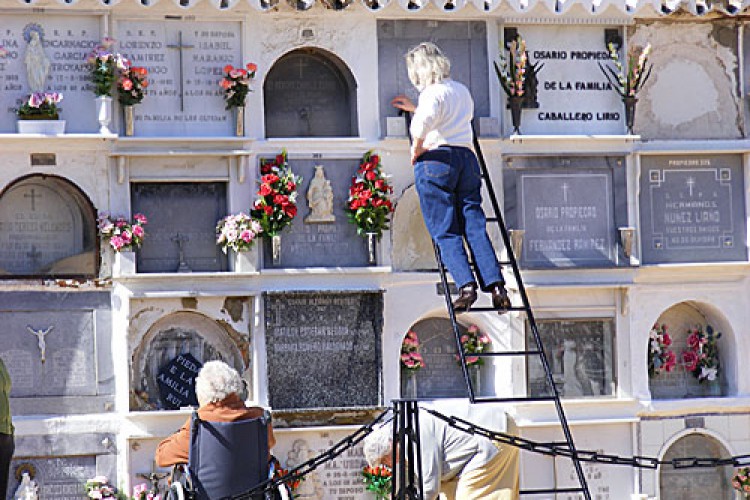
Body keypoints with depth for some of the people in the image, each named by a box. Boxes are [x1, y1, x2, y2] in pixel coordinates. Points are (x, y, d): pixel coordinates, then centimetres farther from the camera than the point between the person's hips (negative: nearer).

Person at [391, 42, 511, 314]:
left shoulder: (433, 93, -5)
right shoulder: (462, 91, 19)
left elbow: (424, 121, -27)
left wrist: (417, 147, -11)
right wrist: (413, 108, 44)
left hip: (435, 159, -6)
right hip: (466, 157, 6)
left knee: (445, 231, -5)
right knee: (476, 227, 1)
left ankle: (466, 285, -19)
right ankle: (496, 286, -12)